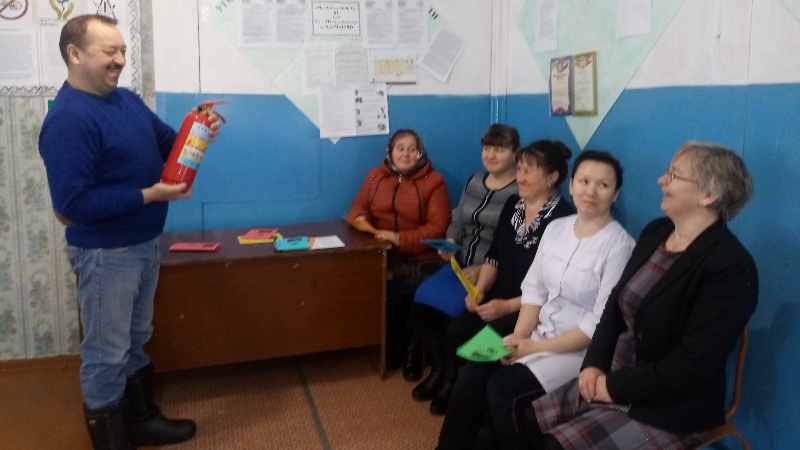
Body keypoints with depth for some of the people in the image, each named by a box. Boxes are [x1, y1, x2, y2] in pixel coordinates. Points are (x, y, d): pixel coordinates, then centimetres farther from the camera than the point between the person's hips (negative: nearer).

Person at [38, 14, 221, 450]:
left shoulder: (127, 99, 6)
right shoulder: (68, 119, -21)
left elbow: (169, 144, 15)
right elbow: (73, 202, -26)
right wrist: (148, 195, -26)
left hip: (144, 243, 9)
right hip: (105, 253, -9)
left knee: (135, 341, 21)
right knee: (106, 353, 6)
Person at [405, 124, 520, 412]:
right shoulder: (474, 182, 14)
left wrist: (485, 269, -24)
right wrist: (449, 242, -2)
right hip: (461, 265, 7)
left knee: (449, 308, -23)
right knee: (423, 299, -15)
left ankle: (451, 377, 3)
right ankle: (439, 368, 4)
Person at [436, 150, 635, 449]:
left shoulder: (618, 245, -16)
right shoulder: (556, 227, 5)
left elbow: (602, 323, -19)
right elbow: (534, 289, 6)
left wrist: (537, 347, -16)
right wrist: (519, 336, -10)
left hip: (583, 349, -6)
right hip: (540, 333, 6)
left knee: (504, 389, -20)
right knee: (473, 374, -9)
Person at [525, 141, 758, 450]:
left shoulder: (729, 268, -20)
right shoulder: (656, 232, 5)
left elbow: (692, 365, -24)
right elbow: (617, 302, 8)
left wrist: (614, 387, -17)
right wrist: (594, 364, -5)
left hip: (669, 409, -7)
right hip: (612, 379, 8)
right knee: (528, 420, -3)